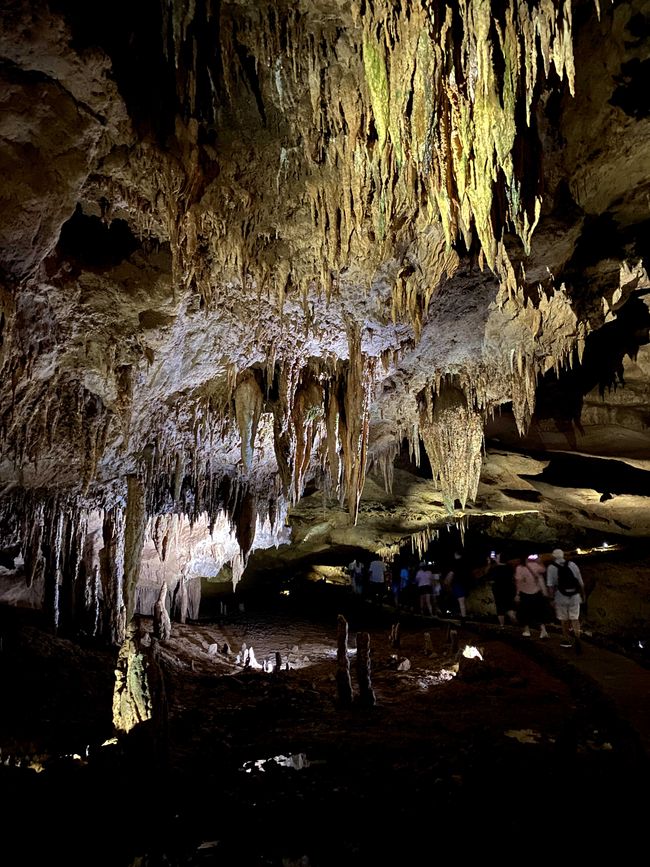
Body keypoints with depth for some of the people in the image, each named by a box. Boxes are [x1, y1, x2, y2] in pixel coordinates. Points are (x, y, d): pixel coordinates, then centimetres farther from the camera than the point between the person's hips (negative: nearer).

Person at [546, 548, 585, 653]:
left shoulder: (551, 568, -3)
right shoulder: (572, 564, 4)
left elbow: (551, 585, -12)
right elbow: (581, 582, 6)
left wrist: (552, 598, -9)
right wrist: (583, 595, 17)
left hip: (561, 597, -2)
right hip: (574, 596, 2)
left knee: (564, 619, 14)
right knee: (574, 618, 11)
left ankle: (566, 640, 27)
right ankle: (577, 637, -12)